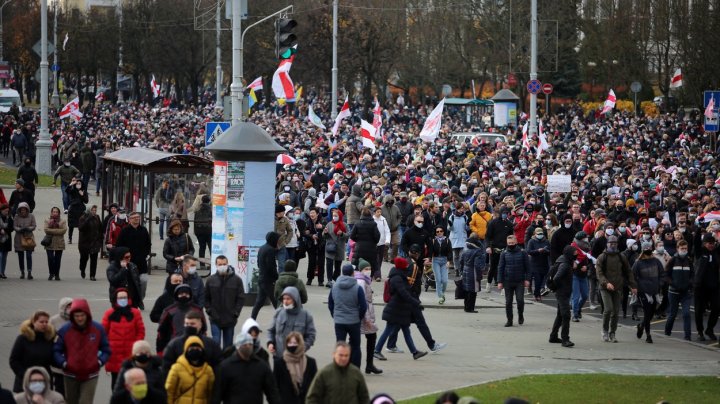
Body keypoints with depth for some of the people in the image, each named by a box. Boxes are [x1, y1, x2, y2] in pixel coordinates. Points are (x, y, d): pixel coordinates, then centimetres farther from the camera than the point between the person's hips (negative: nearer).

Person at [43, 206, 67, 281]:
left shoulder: (62, 221, 8)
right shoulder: (47, 220, 8)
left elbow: (64, 230, -7)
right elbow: (46, 229, -7)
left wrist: (52, 231, -12)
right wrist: (57, 231, -14)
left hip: (59, 243, 1)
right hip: (50, 243, -1)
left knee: (57, 259, 3)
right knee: (50, 258, -8)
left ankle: (57, 274, 11)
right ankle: (51, 274, 5)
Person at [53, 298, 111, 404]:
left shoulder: (98, 329, -5)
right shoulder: (65, 330, -7)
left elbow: (106, 350, 4)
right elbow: (56, 351, -1)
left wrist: (99, 362, -12)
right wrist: (64, 363, -16)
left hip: (90, 376, -1)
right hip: (70, 376, 2)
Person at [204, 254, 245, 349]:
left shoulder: (236, 280, -2)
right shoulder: (211, 280, 1)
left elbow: (241, 298, 0)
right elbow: (206, 298, 7)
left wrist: (235, 313, -7)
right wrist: (209, 311, -4)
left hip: (230, 319, 0)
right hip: (215, 319, 0)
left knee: (228, 344, 9)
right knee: (215, 343, -7)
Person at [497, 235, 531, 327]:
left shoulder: (522, 253, 0)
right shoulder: (504, 254, 3)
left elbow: (527, 267, 4)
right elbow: (500, 268, 4)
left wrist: (527, 279, -3)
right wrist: (500, 281, -2)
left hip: (520, 282, -2)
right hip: (508, 282, 2)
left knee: (520, 299, -10)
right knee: (508, 302, 3)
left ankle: (520, 316, 15)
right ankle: (509, 320, 12)